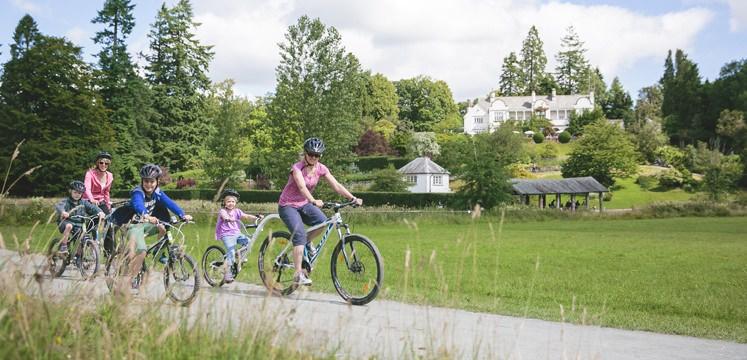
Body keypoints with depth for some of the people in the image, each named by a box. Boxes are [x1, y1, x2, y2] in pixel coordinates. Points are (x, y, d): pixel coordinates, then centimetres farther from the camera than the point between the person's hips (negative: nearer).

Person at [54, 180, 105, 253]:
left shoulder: (83, 202, 7)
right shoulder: (66, 201, -5)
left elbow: (92, 207, -6)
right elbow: (59, 206, -25)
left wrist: (100, 212, -28)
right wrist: (62, 212, -49)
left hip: (78, 225, 3)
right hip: (66, 222, -3)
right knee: (69, 226, -36)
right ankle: (63, 245, -23)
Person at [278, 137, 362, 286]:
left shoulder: (321, 168, -4)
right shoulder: (297, 168, -21)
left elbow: (336, 185, -10)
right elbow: (302, 187, -38)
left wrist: (353, 198, -23)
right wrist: (313, 201, -55)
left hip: (303, 204, 5)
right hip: (288, 206, -5)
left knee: (323, 222, -23)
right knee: (300, 235, -24)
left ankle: (307, 242, 7)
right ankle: (298, 274, -22)